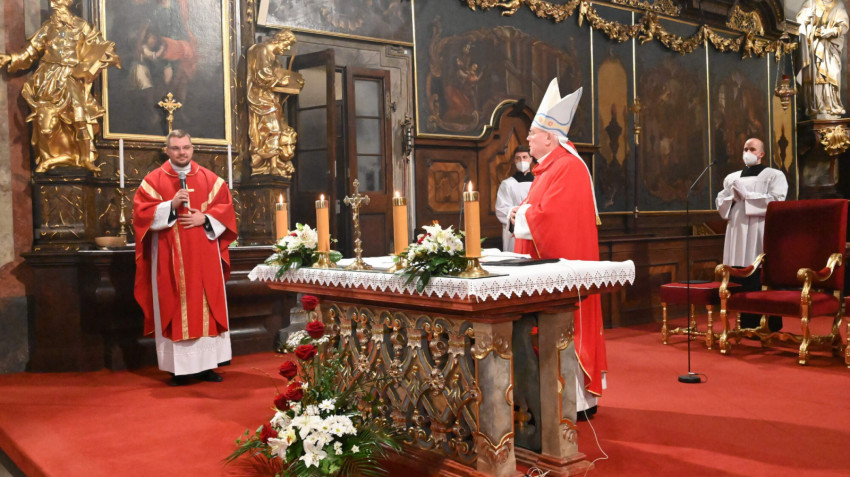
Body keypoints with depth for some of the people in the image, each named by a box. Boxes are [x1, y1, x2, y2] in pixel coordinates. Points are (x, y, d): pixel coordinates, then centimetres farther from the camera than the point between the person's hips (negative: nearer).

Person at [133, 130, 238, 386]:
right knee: (174, 309, -2)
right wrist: (171, 205, -17)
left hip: (204, 256, 2)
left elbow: (225, 208, 6)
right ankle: (179, 368, 4)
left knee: (207, 307, 3)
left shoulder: (210, 179, 9)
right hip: (170, 258, -2)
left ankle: (206, 364, 11)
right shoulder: (153, 180, 3)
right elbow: (141, 213, -4)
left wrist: (204, 218, -10)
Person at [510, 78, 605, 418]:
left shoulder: (568, 168, -16)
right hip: (545, 261, 10)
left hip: (561, 260, -10)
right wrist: (522, 212, 3)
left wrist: (522, 215, -8)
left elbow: (550, 216, -24)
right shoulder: (548, 167, 17)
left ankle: (578, 400, 3)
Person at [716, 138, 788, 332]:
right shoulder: (731, 177, 19)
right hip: (738, 235, 5)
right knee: (744, 283, 4)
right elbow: (720, 203, 16)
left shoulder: (774, 175, 5)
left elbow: (776, 201, -10)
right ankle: (747, 327, 12)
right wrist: (733, 198, -4)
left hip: (761, 236, -4)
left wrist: (747, 195, -12)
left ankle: (773, 330, 1)